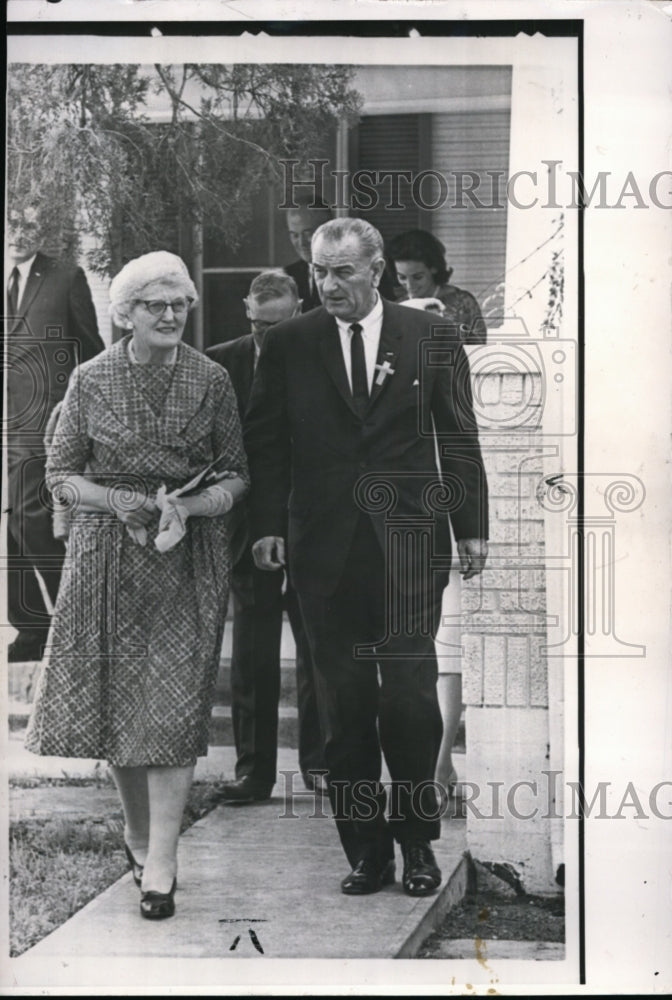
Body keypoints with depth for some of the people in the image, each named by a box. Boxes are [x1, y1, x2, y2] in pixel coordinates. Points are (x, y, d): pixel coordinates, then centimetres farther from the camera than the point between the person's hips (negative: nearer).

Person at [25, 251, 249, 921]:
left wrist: (186, 507, -16)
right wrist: (116, 500, -15)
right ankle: (136, 827, 30)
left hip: (188, 558, -1)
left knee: (174, 704, -7)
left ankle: (160, 861, -5)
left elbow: (235, 475, 3)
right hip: (108, 553, 1)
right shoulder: (91, 380, 0)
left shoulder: (211, 381, 0)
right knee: (114, 694, 8)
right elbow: (60, 474, 3)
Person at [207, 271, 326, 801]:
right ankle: (254, 770, 13)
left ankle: (318, 762, 19)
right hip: (251, 527, 1)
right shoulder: (220, 364, -1)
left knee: (317, 649, 7)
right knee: (251, 655, 5)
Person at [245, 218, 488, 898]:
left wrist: (471, 528, 5)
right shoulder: (288, 346, 6)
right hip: (325, 549, 1)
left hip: (410, 544, -1)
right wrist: (267, 526, -2)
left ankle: (418, 842, 10)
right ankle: (365, 848, 12)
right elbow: (265, 441, 7)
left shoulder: (431, 339, 5)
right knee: (344, 706, 4)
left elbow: (460, 439, 8)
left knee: (411, 696, -5)